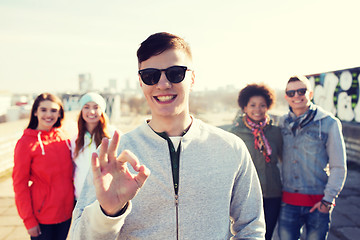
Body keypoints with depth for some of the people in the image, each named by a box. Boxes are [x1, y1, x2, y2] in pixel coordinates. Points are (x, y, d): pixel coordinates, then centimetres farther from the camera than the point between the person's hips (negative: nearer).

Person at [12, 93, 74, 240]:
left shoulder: (63, 138, 2)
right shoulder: (26, 142, -10)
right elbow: (19, 184, -8)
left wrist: (73, 202, 9)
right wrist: (29, 220, -10)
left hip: (66, 212, 4)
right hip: (42, 217, -4)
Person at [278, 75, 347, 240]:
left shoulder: (329, 123, -6)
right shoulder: (283, 123, 5)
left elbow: (339, 167, -3)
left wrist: (328, 199, -7)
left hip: (318, 201, -2)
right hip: (288, 201, 3)